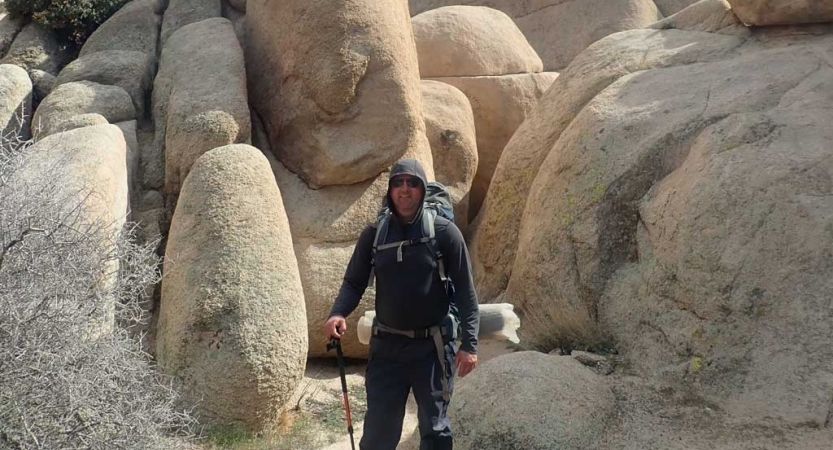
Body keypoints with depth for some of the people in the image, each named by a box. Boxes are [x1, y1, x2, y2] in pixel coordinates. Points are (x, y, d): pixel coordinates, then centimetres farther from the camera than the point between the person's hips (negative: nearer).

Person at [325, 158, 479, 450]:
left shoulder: (444, 232, -6)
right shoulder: (374, 234, 2)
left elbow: (465, 291, -6)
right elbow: (354, 282, 6)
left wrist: (469, 344, -12)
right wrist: (338, 313, -15)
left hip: (433, 346, -2)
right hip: (387, 345, 2)